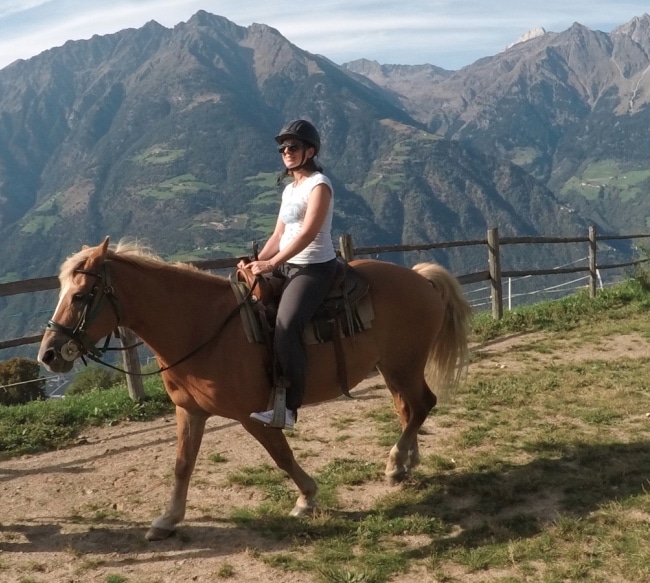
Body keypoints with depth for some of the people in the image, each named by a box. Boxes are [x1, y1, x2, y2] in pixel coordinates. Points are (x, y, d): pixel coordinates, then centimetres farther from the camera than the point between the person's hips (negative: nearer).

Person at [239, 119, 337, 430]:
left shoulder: (319, 185, -11)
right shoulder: (289, 189, 16)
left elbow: (307, 234, -21)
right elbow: (278, 235, 15)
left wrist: (270, 265, -24)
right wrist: (257, 262, 0)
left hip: (315, 269, -10)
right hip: (287, 266, 10)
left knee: (285, 326, -27)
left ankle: (289, 407, -22)